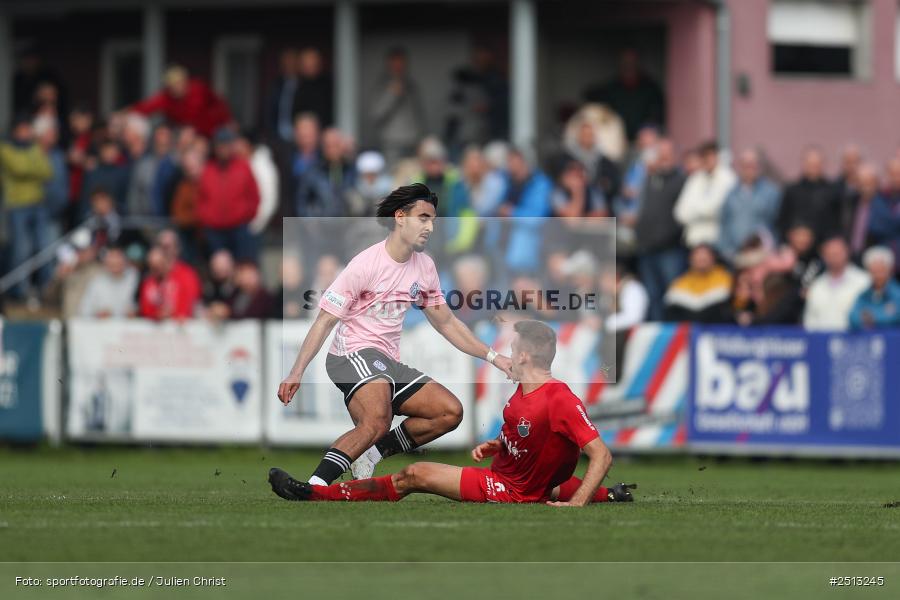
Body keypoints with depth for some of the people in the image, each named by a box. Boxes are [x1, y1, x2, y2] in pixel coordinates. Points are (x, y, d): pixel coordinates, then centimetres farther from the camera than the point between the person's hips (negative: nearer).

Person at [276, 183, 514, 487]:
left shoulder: (424, 266, 11)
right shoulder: (366, 264, -12)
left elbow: (446, 323, 23)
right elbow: (325, 321, -11)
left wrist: (494, 357, 17)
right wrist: (296, 373, -19)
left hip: (389, 364, 8)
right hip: (354, 353, -8)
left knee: (450, 412, -6)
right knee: (377, 423, -35)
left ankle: (373, 452, -8)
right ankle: (314, 487, -44)